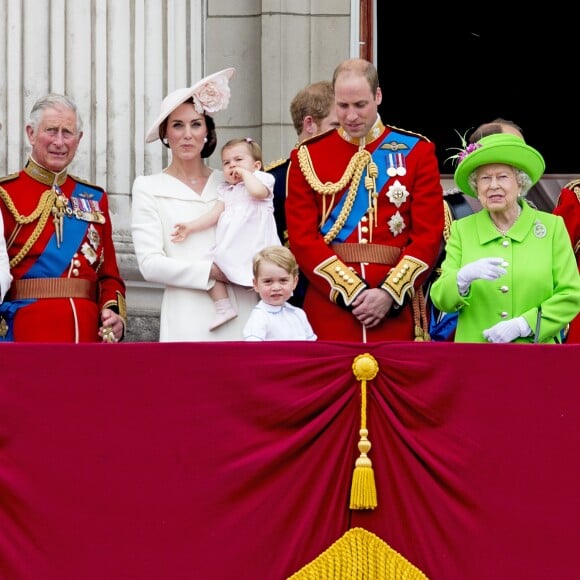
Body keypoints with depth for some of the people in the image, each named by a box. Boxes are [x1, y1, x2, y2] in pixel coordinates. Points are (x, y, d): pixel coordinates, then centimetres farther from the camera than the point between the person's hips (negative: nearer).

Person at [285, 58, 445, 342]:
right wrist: (352, 292, -10)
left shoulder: (416, 151, 6)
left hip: (396, 307, 0)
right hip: (329, 305, 0)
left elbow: (429, 235, 1)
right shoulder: (307, 156, 7)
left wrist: (389, 294, -11)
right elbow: (302, 238, 0)